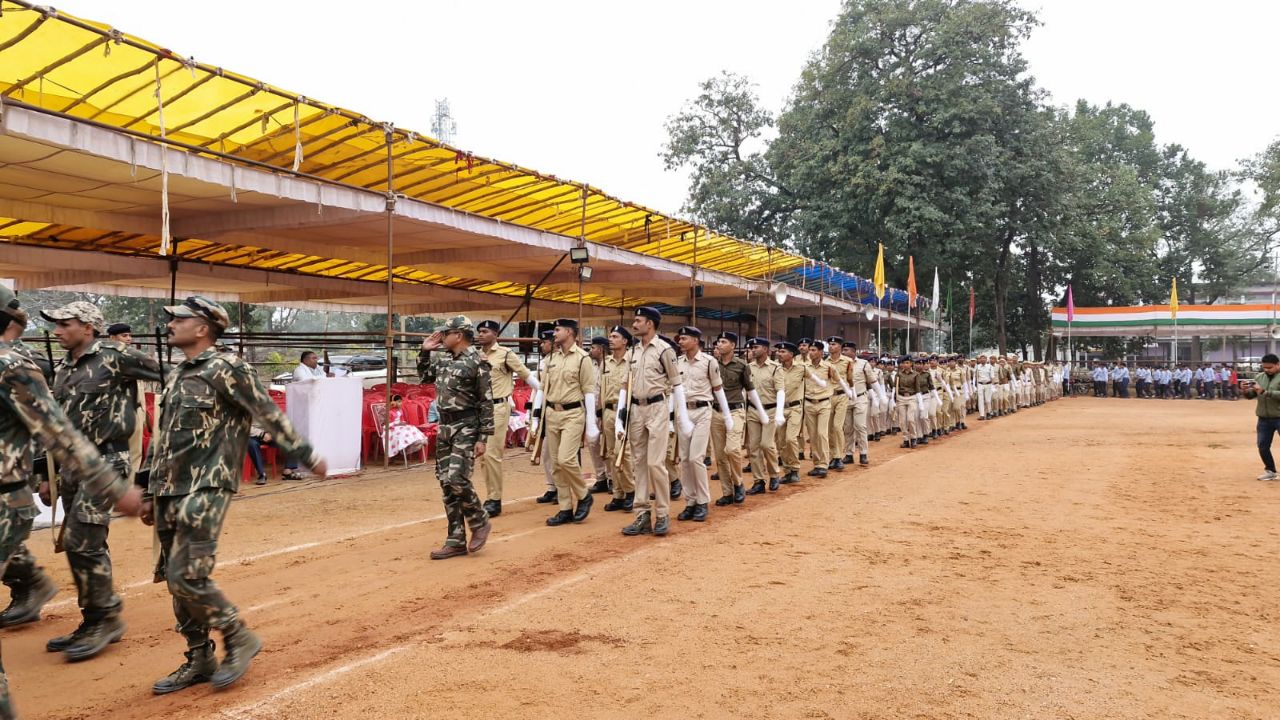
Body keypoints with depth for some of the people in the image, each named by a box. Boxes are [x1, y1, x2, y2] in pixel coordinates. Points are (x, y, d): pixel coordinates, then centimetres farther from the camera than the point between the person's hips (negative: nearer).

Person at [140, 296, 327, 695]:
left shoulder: (227, 369, -9)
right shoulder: (176, 376, 16)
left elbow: (270, 415, -9)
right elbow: (161, 438, 21)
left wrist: (306, 454, -9)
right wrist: (149, 491, 21)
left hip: (205, 490, -8)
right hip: (170, 493, 8)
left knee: (188, 577, -13)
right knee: (175, 579, 11)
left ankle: (240, 639, 7)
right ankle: (199, 659, 23)